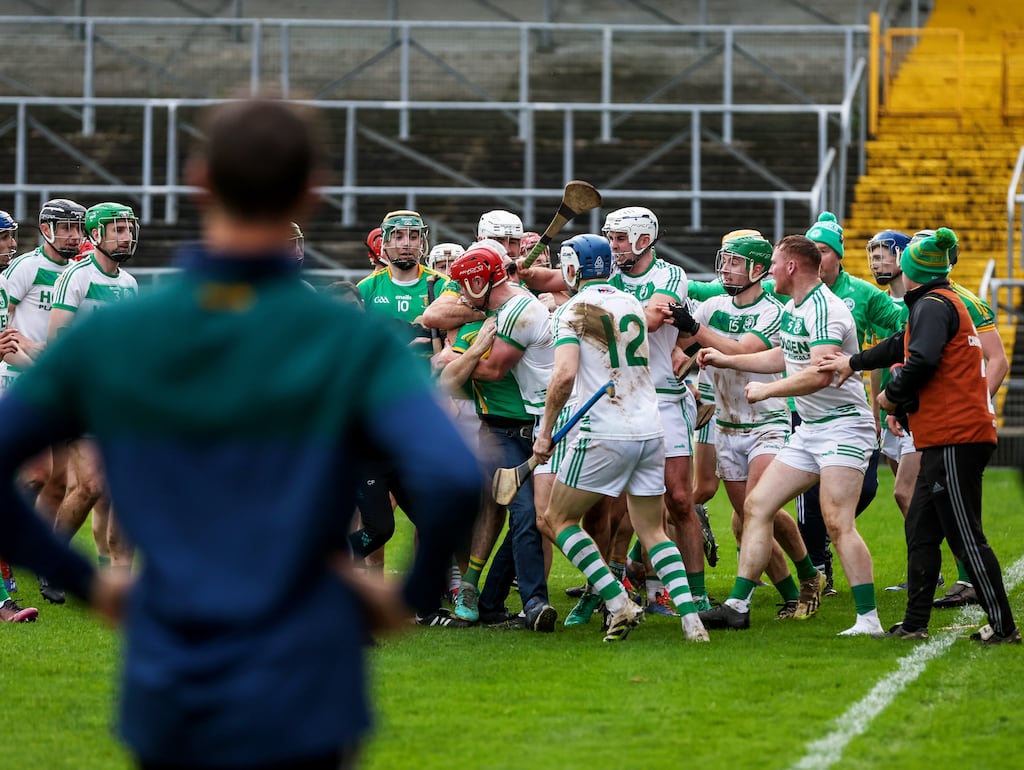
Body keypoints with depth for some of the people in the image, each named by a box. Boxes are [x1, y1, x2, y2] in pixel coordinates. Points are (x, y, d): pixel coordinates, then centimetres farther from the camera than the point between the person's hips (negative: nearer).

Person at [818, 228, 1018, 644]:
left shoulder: (933, 305, -10)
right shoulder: (943, 303, 21)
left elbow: (923, 361, -24)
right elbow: (902, 344, 35)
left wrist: (892, 395, -8)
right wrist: (853, 362, 43)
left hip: (954, 437, -10)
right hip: (947, 438, 10)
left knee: (965, 536, -9)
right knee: (920, 528, 14)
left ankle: (1002, 625, -8)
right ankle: (915, 623, 17)